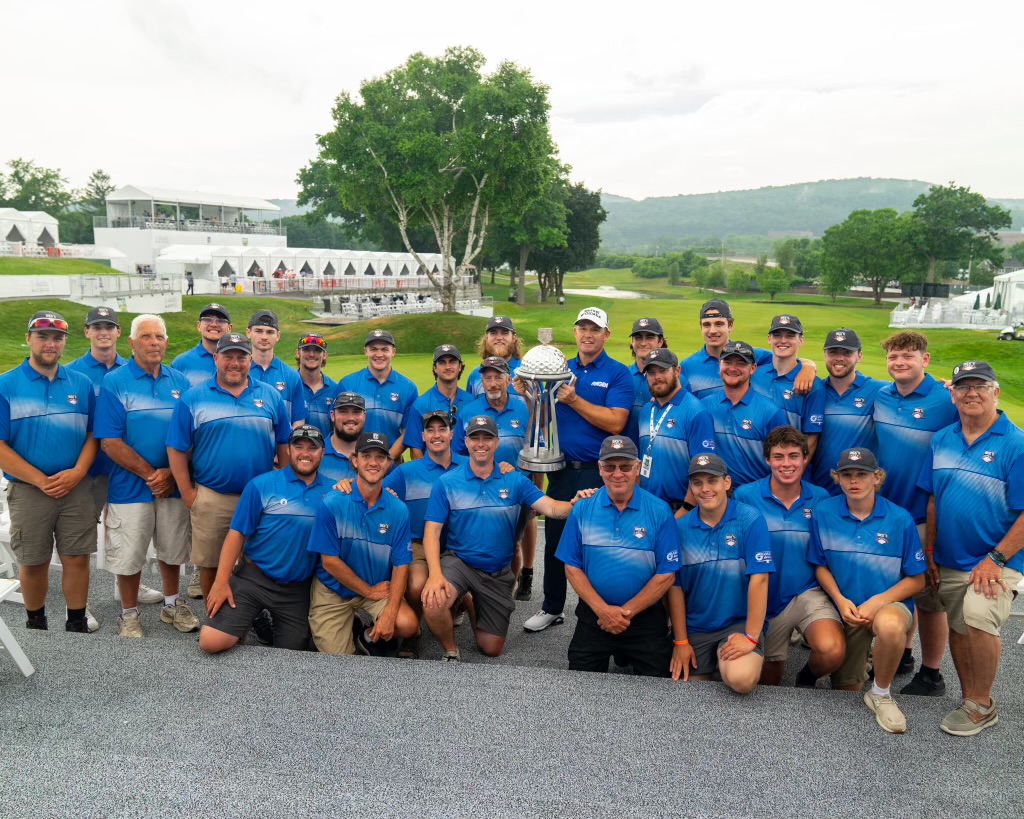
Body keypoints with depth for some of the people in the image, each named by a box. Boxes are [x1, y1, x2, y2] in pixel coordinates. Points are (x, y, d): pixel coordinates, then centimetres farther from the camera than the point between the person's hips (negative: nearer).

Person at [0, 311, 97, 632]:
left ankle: (77, 625, 19)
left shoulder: (81, 384, 5)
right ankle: (35, 624, 30)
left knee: (77, 559, 5)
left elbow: (93, 435, 7)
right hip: (28, 491, -1)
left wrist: (77, 473, -10)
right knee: (33, 563, 11)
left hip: (77, 489, 2)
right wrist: (41, 480, -13)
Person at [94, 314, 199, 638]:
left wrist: (171, 473, -10)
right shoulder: (114, 383, -7)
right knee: (128, 555, 6)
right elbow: (109, 442, -11)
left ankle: (172, 604, 35)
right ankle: (129, 615, 25)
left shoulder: (179, 382, 4)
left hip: (173, 486, 3)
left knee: (172, 550, 16)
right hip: (130, 487, -3)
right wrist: (149, 474, -14)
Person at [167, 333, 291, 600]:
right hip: (211, 499, -1)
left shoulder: (270, 396, 5)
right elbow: (177, 451, -1)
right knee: (209, 564, 10)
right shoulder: (193, 398, -1)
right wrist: (189, 495, -4)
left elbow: (284, 445, 7)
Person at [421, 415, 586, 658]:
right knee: (433, 602, -35)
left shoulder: (515, 480, -4)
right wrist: (435, 573, -27)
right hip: (458, 561, -2)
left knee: (492, 649, 10)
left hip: (499, 573, 2)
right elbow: (432, 531, -11)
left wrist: (574, 505, -40)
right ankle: (450, 651, -2)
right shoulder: (446, 482, -7)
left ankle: (473, 606, 43)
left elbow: (551, 507, -17)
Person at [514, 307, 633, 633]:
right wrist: (528, 395, -6)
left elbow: (615, 423, -17)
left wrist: (574, 400, -19)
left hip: (598, 472, -4)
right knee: (555, 539, 13)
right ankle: (552, 608, 29)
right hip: (562, 469, 5)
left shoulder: (617, 374, -4)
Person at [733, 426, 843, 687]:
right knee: (768, 683, 14)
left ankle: (808, 676, 8)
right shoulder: (744, 496, -10)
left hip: (809, 594, 0)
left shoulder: (821, 499, -3)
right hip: (765, 599, 0)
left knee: (832, 651, -27)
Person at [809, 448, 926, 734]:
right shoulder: (823, 513, -7)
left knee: (889, 625, -41)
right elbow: (820, 566, 2)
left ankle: (881, 694, -13)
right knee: (846, 690, 12)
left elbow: (917, 580, -6)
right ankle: (865, 653, 47)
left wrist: (877, 601, -20)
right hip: (847, 610, 3)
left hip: (890, 603, -3)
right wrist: (840, 600, -14)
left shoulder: (900, 519, -11)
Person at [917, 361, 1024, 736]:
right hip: (948, 563, 6)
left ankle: (982, 705, -4)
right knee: (958, 630, 14)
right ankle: (969, 698, 33)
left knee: (978, 617, -25)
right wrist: (929, 551, 8)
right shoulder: (941, 441, 5)